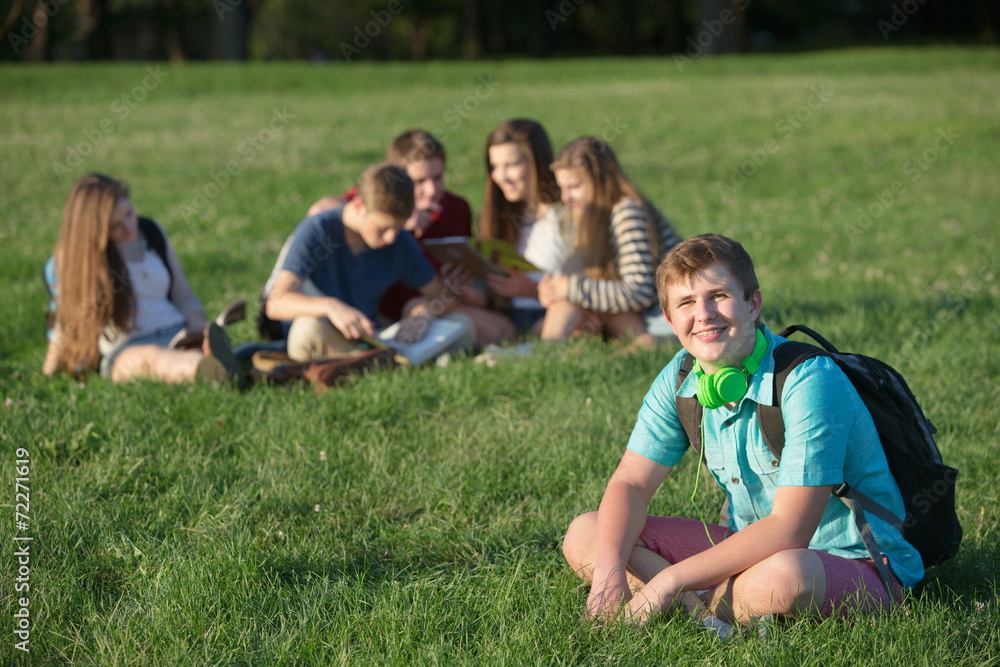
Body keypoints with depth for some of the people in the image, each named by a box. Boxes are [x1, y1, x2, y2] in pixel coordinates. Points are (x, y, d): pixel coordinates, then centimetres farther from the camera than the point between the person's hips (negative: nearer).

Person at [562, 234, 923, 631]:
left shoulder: (808, 380, -24)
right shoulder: (681, 379, -1)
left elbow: (789, 529, -28)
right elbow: (630, 483, -1)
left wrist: (670, 581, -31)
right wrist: (609, 569, -23)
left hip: (855, 564, -7)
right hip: (752, 548, 7)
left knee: (782, 577, -43)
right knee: (583, 535, -3)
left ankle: (699, 606, -11)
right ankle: (712, 613, -21)